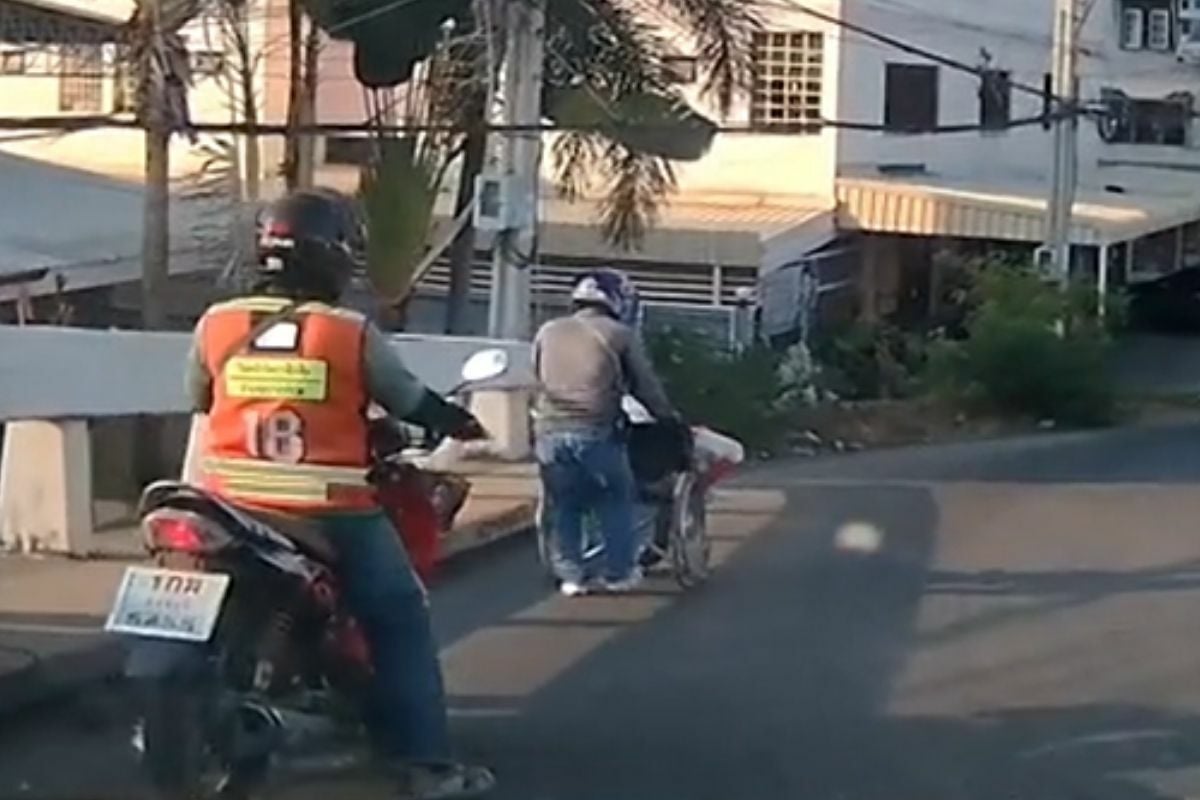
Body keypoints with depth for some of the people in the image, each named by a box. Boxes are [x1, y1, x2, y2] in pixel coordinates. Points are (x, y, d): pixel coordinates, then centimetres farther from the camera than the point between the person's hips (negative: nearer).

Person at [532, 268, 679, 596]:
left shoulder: (548, 332, 16)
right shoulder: (620, 334, 6)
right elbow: (646, 386, 10)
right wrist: (670, 420, 23)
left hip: (550, 431, 3)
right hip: (596, 431, -3)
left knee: (564, 506, 18)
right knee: (614, 502, 16)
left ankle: (570, 575, 18)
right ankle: (619, 572, 20)